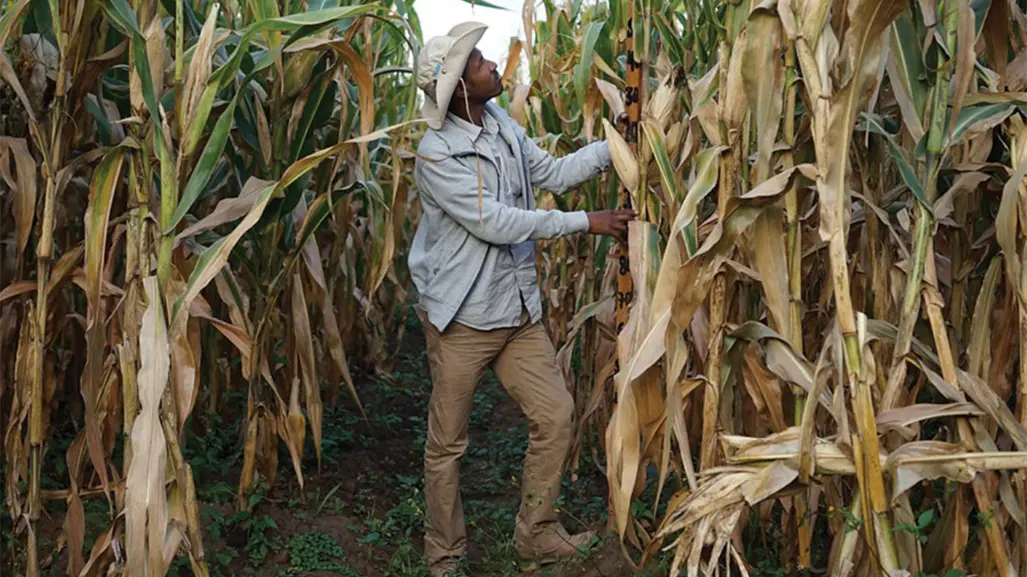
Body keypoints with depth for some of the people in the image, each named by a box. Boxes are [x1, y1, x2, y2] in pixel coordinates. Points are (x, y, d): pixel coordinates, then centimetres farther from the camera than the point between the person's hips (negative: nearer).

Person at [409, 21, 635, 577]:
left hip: (518, 309, 7)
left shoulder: (500, 122, 4)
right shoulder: (437, 153, -19)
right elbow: (494, 223, -22)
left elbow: (552, 172, 10)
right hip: (462, 317, -7)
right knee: (447, 443, 6)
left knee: (556, 415, 8)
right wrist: (585, 222, -18)